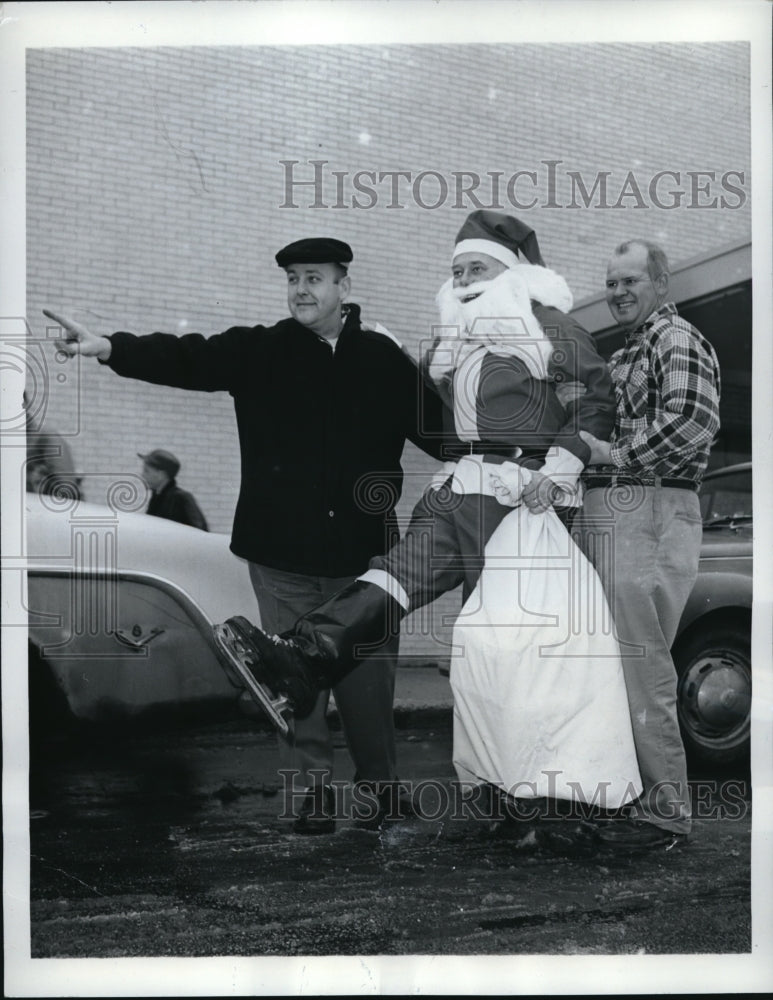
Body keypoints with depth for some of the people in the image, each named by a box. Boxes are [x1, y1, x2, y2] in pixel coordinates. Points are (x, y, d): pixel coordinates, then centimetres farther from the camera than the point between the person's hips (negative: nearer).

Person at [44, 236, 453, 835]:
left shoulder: (383, 360, 6)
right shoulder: (258, 353, 4)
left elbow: (439, 426, 7)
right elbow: (187, 359, -9)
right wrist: (107, 347, -24)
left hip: (360, 552, 0)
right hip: (283, 551, 0)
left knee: (369, 678, 6)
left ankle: (381, 790, 25)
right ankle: (312, 797, 18)